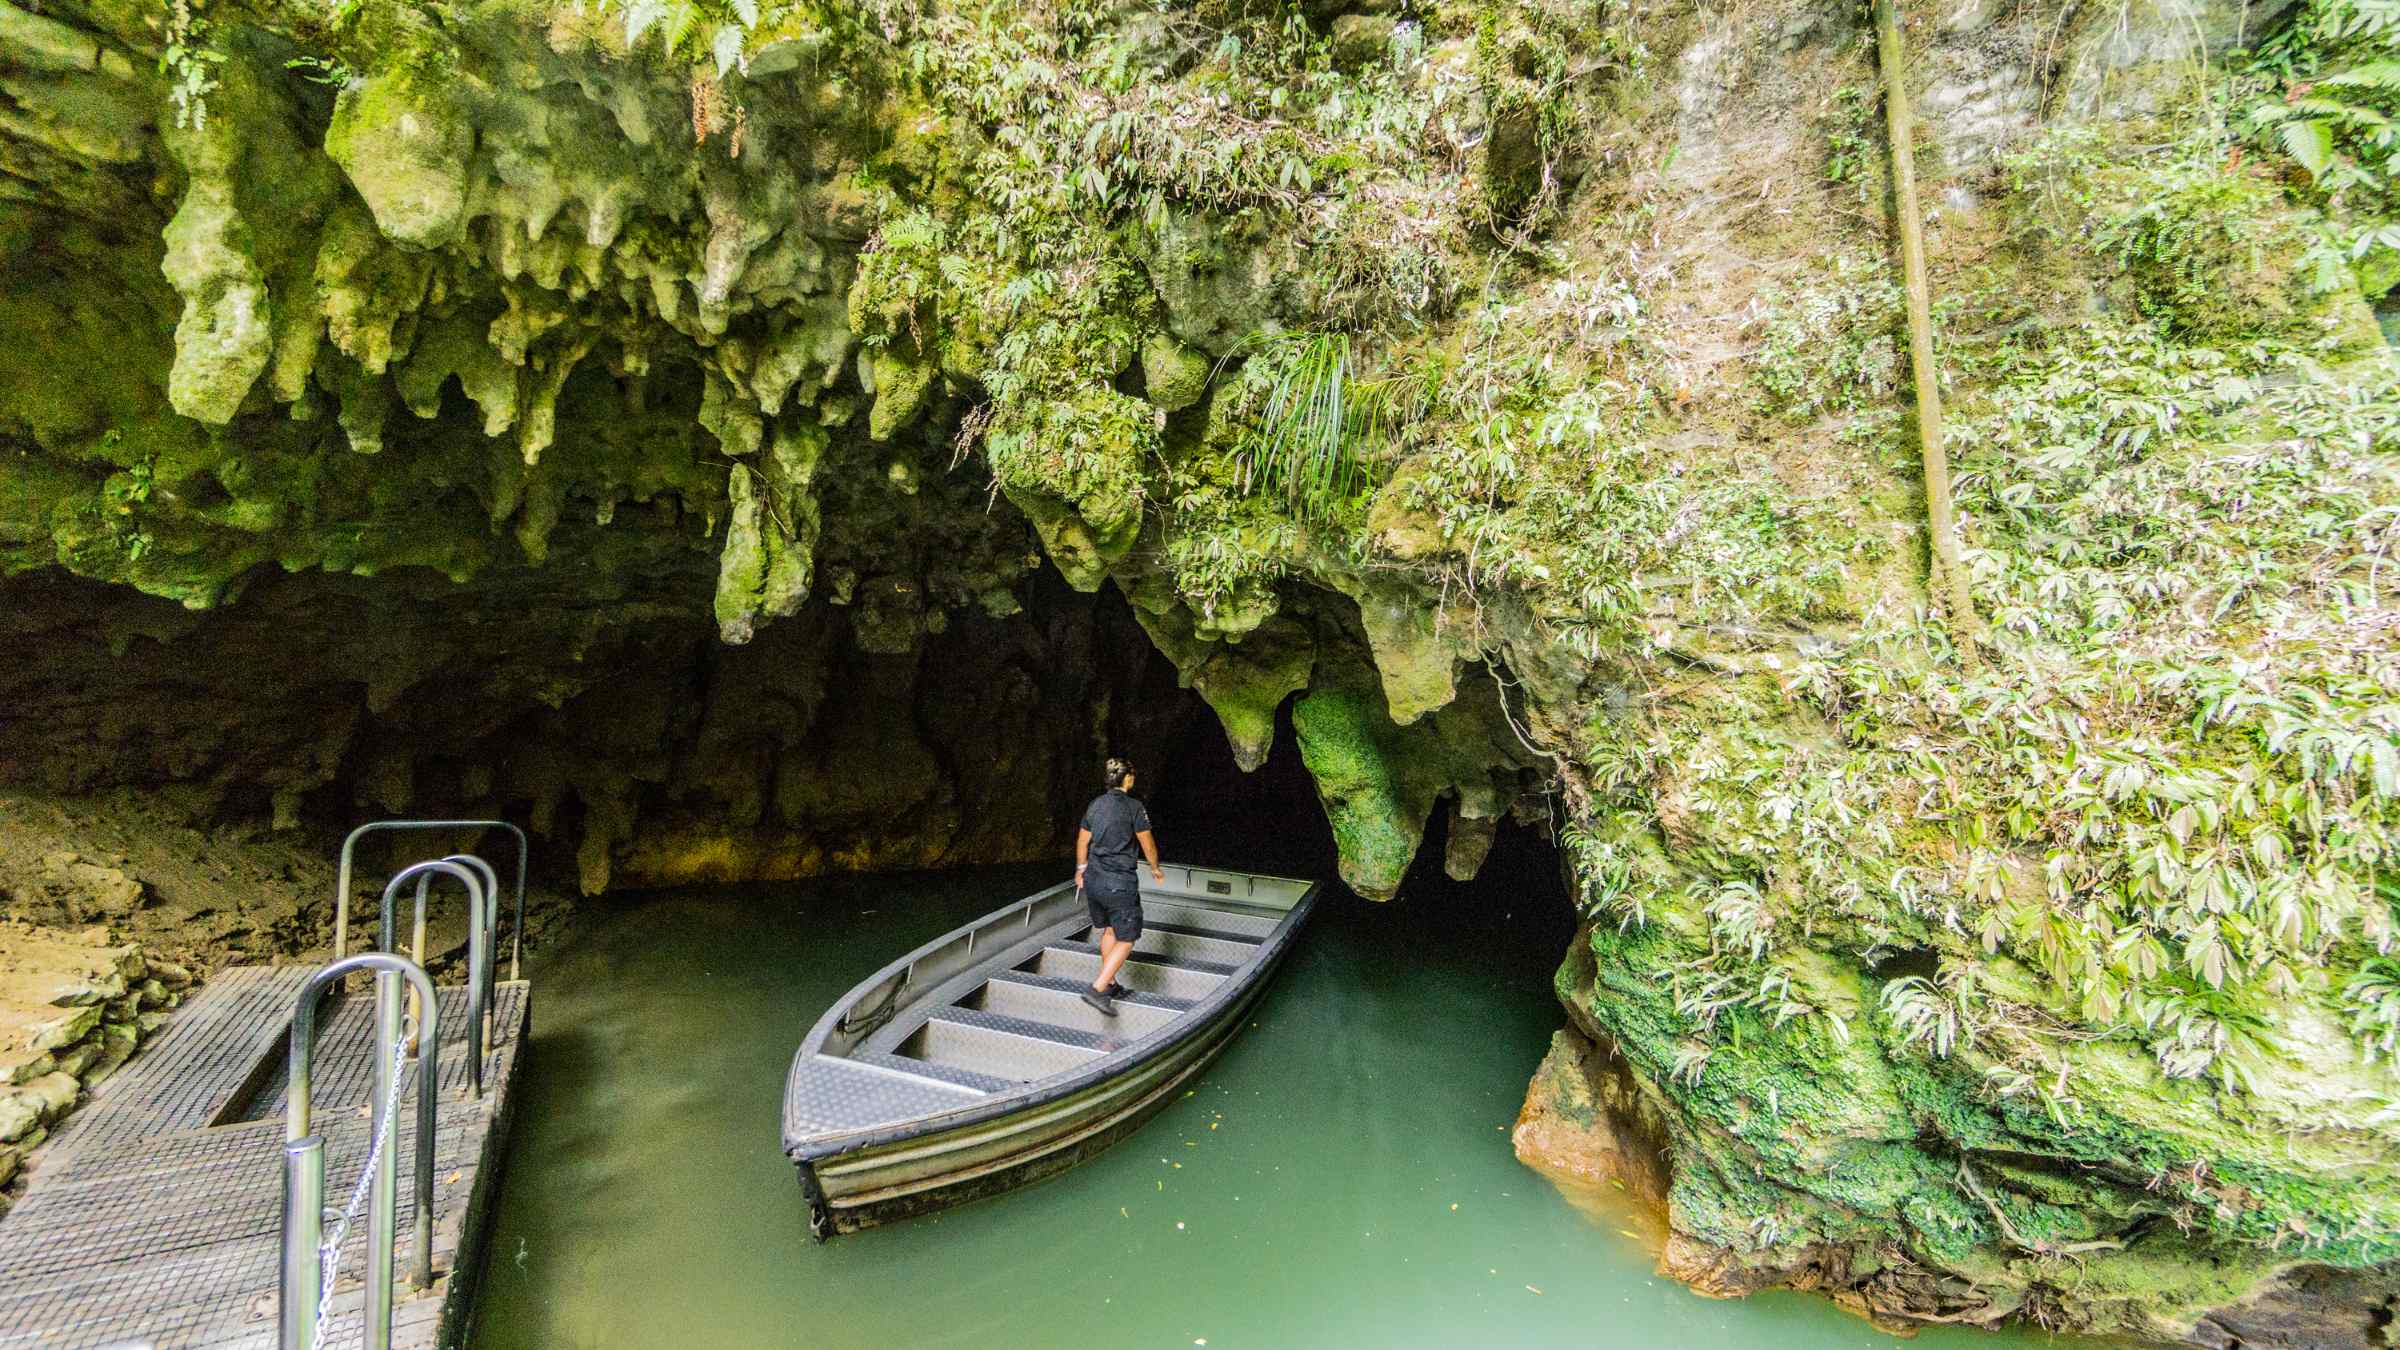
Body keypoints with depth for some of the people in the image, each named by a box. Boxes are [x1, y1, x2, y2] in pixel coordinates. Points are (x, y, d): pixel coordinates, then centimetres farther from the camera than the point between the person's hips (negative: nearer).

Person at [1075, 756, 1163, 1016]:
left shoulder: (1096, 804, 7)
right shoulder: (1133, 806, -11)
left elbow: (1083, 841, 16)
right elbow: (1147, 844, -4)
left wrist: (1080, 869, 31)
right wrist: (1155, 869, 13)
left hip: (1093, 879, 7)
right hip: (1120, 883, -7)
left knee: (1109, 930, 24)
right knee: (1126, 939, 2)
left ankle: (1110, 983, 32)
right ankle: (1098, 990, -8)